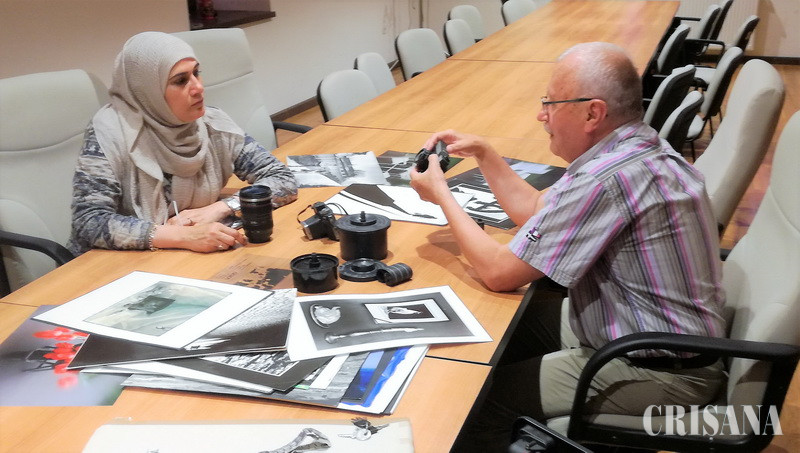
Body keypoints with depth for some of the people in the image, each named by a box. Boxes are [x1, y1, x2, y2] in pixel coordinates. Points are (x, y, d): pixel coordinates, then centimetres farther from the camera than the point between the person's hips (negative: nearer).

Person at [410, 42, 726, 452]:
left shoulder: (605, 179, -30)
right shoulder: (637, 149, 1)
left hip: (661, 373, -9)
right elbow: (537, 211, 13)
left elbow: (498, 272, -22)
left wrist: (441, 194, -10)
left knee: (480, 396, -8)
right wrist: (483, 155, 5)